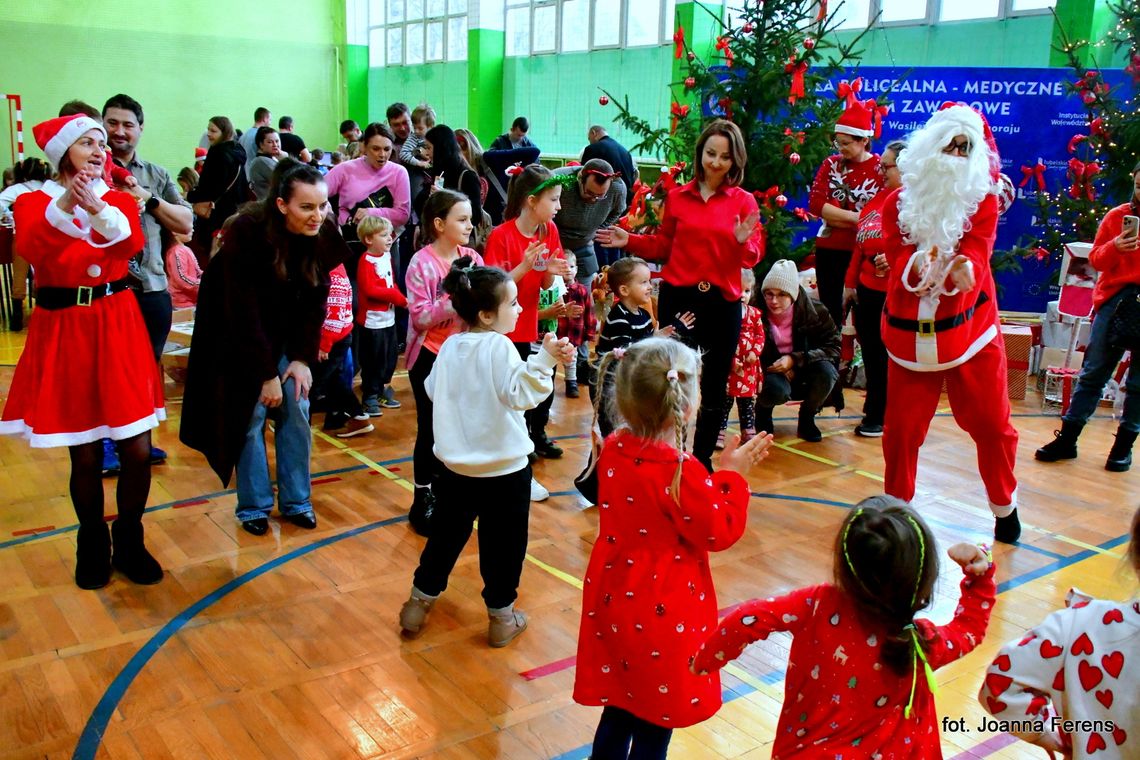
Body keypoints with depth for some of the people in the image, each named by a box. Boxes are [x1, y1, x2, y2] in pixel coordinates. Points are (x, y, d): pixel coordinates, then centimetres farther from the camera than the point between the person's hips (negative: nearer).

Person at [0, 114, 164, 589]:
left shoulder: (118, 199, 9)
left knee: (137, 449, -2)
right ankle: (93, 547, 24)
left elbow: (132, 244, -12)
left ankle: (129, 543, 18)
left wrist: (97, 209, -30)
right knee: (86, 455, 3)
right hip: (64, 330, -2)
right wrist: (63, 205, -32)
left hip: (118, 326, 2)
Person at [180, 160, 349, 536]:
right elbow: (244, 313, -26)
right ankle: (254, 506, 9)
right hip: (238, 335, -4)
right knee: (250, 416, -5)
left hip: (285, 333, 4)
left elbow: (316, 300, -7)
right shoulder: (246, 233, -29)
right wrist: (266, 373, -24)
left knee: (296, 411, -1)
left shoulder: (322, 235, -16)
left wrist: (303, 357, -11)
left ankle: (297, 501, 11)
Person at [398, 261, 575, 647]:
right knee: (503, 543, 9)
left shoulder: (450, 347, 1)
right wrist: (545, 359, -37)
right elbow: (520, 394, -29)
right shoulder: (499, 347, -17)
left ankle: (419, 603, 29)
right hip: (504, 467, -6)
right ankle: (502, 618, 19)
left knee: (446, 535, 20)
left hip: (456, 465, 6)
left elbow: (433, 390, 13)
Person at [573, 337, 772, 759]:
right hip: (663, 617, -7)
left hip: (614, 603, 7)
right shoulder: (681, 472, -26)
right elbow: (720, 533, -14)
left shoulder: (612, 450, -4)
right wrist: (731, 475, -6)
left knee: (618, 712, 23)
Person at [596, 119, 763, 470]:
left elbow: (753, 257, -2)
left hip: (722, 303, 0)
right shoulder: (677, 196, 4)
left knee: (714, 389, 11)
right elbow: (664, 247, 12)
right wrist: (630, 241, 0)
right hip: (678, 298, 1)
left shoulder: (744, 201, 1)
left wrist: (743, 243, -23)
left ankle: (703, 457, 28)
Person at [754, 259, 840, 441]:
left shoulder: (815, 311, -15)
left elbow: (833, 346, -14)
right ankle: (762, 409, 4)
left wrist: (795, 359, -28)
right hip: (771, 371, -2)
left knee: (826, 371, -31)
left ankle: (807, 418, 0)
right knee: (777, 391, -36)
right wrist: (777, 368, -21)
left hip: (803, 374, 2)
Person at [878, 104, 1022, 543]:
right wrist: (917, 266, -31)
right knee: (901, 427, 2)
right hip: (911, 332, 0)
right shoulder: (899, 202, 1)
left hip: (971, 327, 0)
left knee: (990, 423, 6)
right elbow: (897, 262, -8)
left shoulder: (982, 200, 1)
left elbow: (976, 256, -11)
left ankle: (1004, 505, 29)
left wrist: (962, 270, -35)